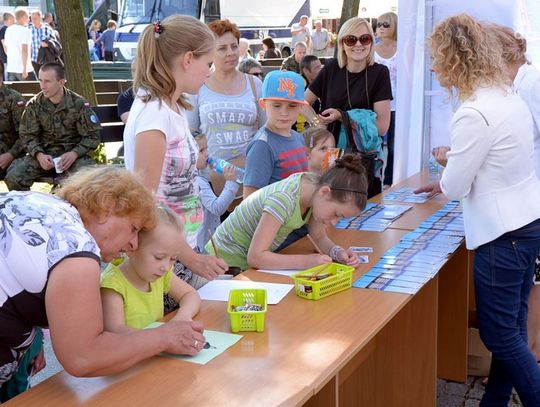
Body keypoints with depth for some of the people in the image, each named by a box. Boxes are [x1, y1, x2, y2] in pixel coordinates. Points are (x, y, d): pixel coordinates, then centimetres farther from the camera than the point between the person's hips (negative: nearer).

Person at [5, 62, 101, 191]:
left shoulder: (79, 104, -5)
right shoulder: (33, 105, 2)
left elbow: (92, 135, -3)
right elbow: (28, 135, 5)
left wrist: (74, 154, -19)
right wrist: (39, 155, -15)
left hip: (73, 153, -2)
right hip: (44, 153, 2)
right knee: (13, 176, -23)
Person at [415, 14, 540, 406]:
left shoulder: (474, 113, -22)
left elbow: (455, 187, -15)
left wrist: (443, 181, 5)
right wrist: (458, 158, 18)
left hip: (503, 233, -9)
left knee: (501, 335, 4)